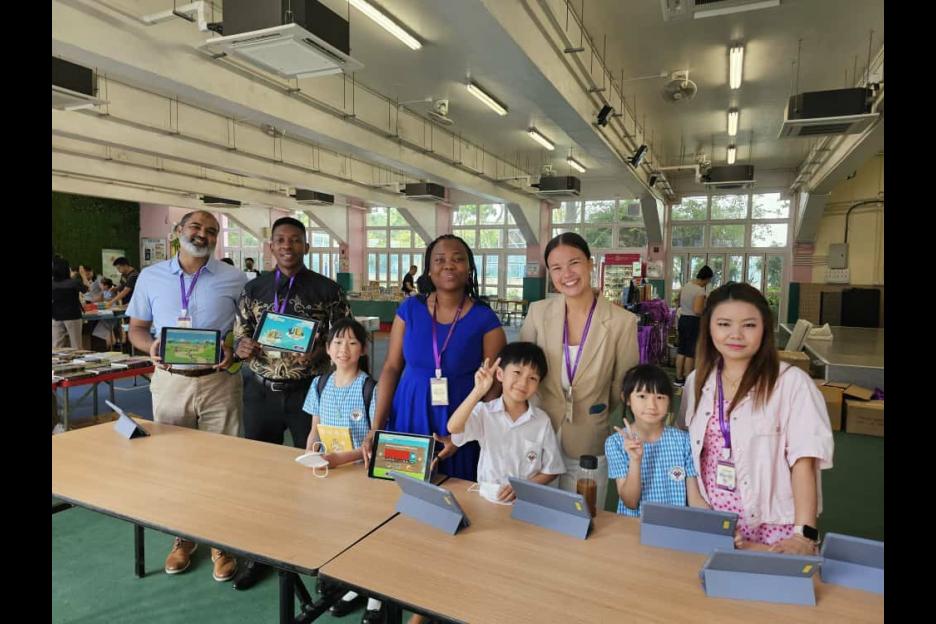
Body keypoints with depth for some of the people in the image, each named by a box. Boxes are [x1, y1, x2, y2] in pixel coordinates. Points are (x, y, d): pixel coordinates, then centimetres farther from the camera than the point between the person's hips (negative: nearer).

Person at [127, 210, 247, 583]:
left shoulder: (234, 280, -1)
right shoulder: (150, 277, 6)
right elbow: (136, 328, 10)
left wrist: (235, 351, -18)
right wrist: (151, 347, -11)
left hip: (219, 382, -2)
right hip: (169, 382, 2)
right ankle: (182, 539, 32)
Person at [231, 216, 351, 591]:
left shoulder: (327, 289, -3)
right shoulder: (254, 288, 7)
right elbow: (239, 334, 12)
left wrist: (319, 352, -18)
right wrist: (241, 345, -9)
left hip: (308, 391, -3)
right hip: (260, 390, 3)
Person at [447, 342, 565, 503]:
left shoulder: (542, 420, -1)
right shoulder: (484, 411, -2)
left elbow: (551, 470, 5)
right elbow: (453, 428, -19)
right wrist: (479, 391, -23)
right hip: (487, 498, -2)